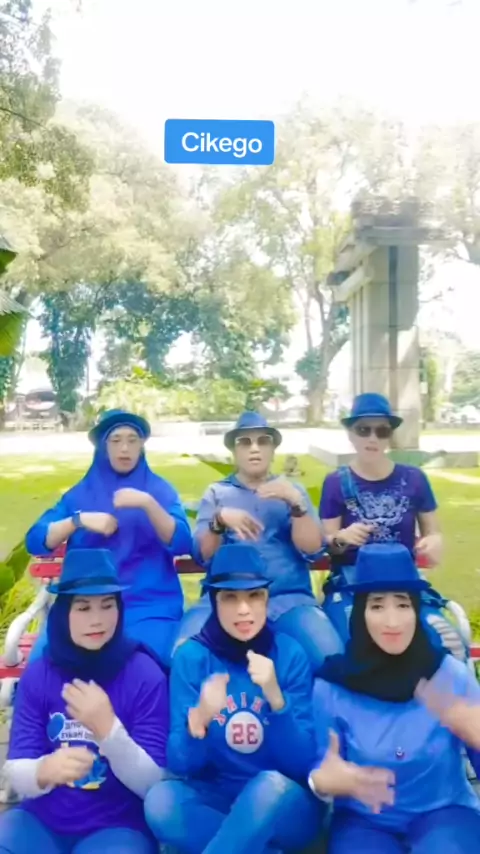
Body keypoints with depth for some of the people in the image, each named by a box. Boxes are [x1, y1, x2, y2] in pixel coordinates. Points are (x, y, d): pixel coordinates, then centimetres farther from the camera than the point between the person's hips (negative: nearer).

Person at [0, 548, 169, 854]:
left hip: (117, 826, -2)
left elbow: (152, 784, -12)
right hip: (42, 820, 3)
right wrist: (44, 771, -29)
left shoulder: (145, 674, -11)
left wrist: (107, 728, -28)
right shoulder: (37, 675, -2)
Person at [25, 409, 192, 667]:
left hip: (149, 606, -2)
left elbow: (182, 545, -8)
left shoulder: (160, 490, 7)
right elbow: (35, 541, 3)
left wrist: (148, 503, -21)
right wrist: (80, 519, -12)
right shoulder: (81, 493, 11)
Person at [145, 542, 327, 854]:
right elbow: (179, 764, -11)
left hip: (286, 808, -2)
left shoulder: (291, 654, -9)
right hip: (214, 804, 2)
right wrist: (198, 720, -33)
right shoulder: (191, 656, -7)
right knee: (159, 799, -29)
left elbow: (303, 763, -13)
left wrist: (276, 699, -29)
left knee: (270, 785, -35)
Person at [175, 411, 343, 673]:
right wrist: (220, 519, -15)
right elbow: (202, 555, 5)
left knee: (331, 659, -28)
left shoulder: (292, 491, 17)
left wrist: (296, 503, -12)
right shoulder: (216, 493, 16)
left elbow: (312, 551, 3)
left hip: (288, 599, 0)